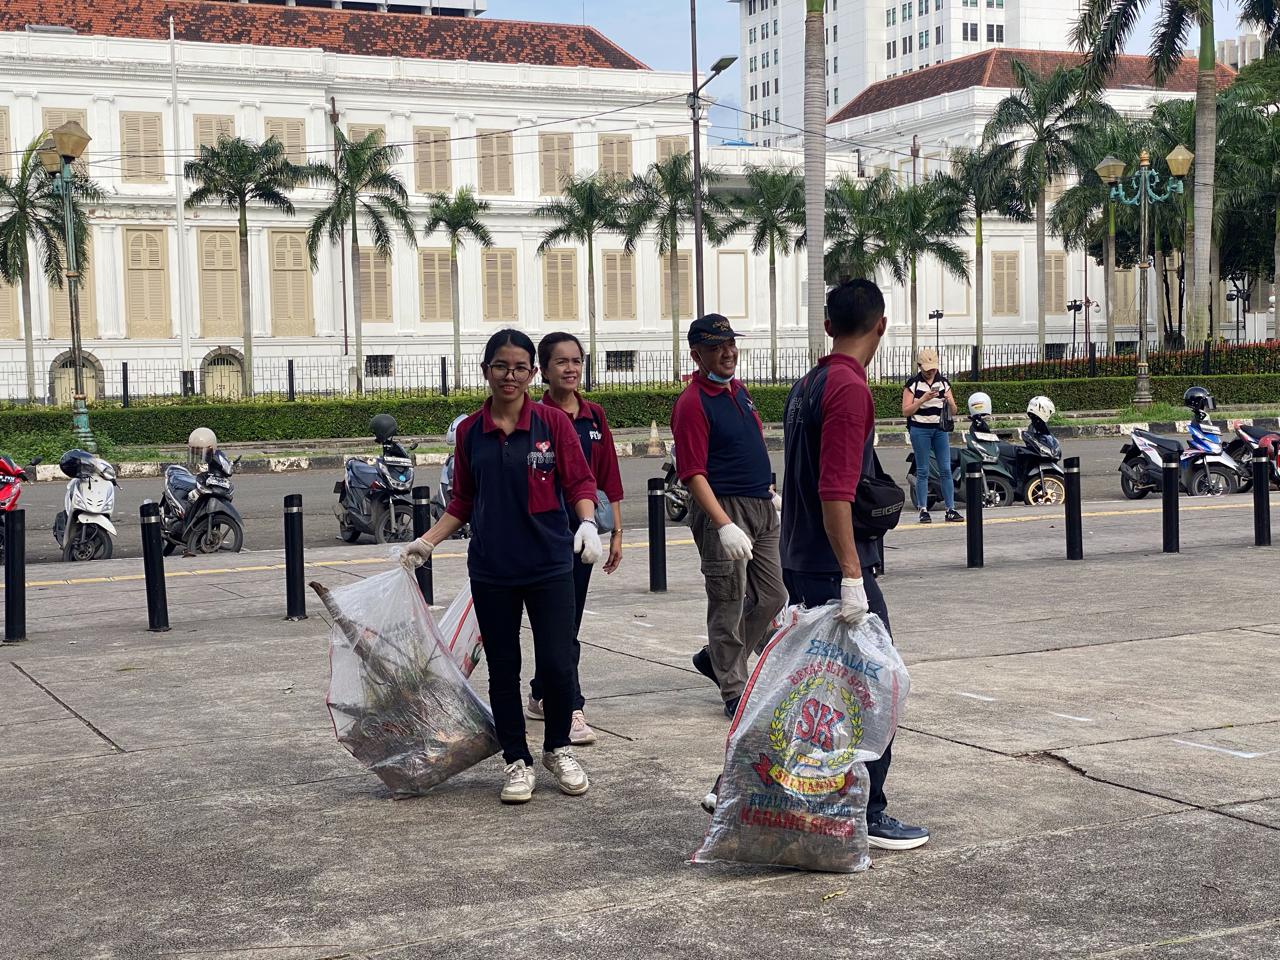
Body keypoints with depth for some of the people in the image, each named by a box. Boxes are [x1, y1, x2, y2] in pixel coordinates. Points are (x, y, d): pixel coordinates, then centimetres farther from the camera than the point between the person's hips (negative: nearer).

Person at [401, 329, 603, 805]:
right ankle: (517, 761, 22)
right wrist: (425, 542, 7)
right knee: (503, 669, 8)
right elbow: (463, 502, 13)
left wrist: (587, 522, -17)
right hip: (491, 570, 2)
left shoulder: (553, 422, -2)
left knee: (557, 664, -4)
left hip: (549, 565, -2)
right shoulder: (470, 431, 5)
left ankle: (558, 749, 20)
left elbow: (580, 483, 0)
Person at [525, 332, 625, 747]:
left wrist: (616, 532, 9)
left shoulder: (594, 416, 9)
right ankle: (571, 711, -6)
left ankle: (541, 696, 27)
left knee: (568, 619, 13)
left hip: (584, 528, 6)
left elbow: (609, 477, 11)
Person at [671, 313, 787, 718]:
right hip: (723, 509, -9)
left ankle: (717, 658, 30)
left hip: (760, 507, 9)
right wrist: (724, 525, -27)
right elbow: (693, 474, -20)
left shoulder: (738, 390, 12)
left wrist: (768, 491, 24)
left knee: (771, 597, 13)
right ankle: (734, 691, 10)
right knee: (729, 604, -1)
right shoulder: (692, 404, -15)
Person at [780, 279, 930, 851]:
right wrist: (852, 575, -23)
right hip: (837, 568, -9)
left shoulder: (806, 386, 13)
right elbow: (835, 491, -24)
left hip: (802, 566, 9)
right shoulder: (849, 388, -16)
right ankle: (867, 819, 5)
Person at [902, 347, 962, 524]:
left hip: (940, 429, 3)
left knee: (946, 470, 0)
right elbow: (906, 411, -7)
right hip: (920, 430, -3)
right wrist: (923, 399, -18)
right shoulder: (913, 384, -1)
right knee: (922, 471, -2)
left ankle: (951, 509, 2)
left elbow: (953, 412, 10)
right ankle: (923, 510, 1)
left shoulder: (944, 383, 9)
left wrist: (950, 401, -12)